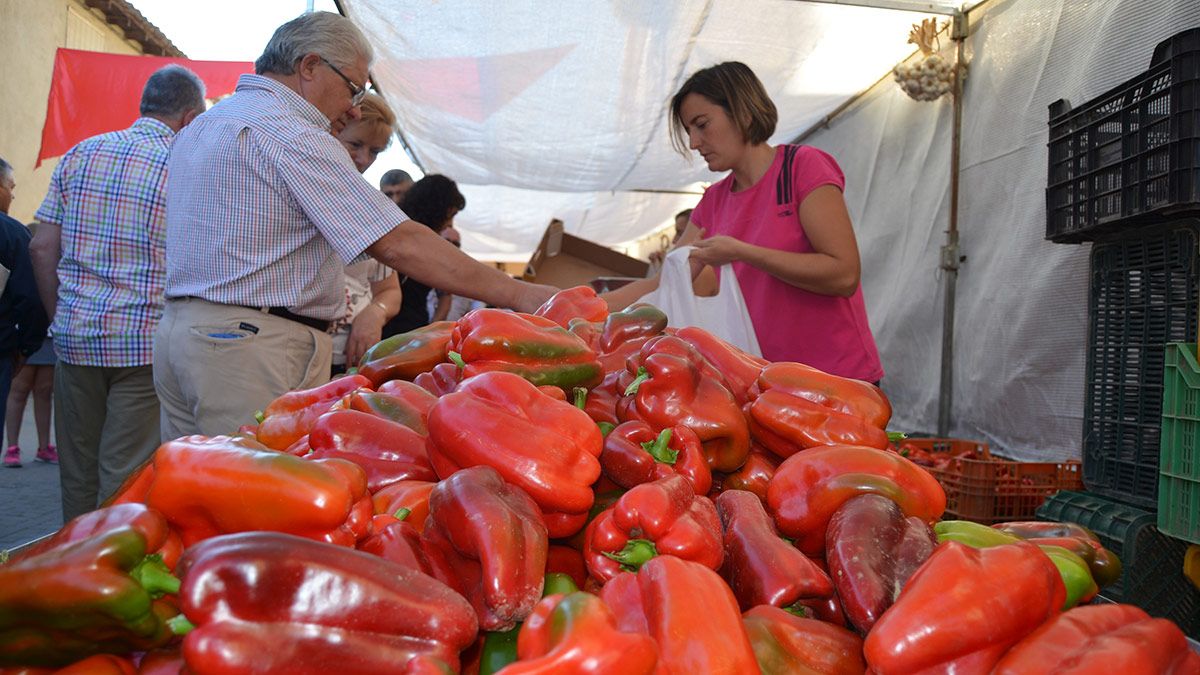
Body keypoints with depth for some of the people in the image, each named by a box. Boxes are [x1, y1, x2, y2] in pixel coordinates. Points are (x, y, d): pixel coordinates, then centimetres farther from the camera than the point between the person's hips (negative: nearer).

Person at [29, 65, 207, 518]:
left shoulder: (79, 155, 8)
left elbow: (42, 248, 6)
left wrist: (61, 320, 13)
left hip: (75, 338, 5)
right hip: (146, 340, -4)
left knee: (77, 476, 15)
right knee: (127, 480, 1)